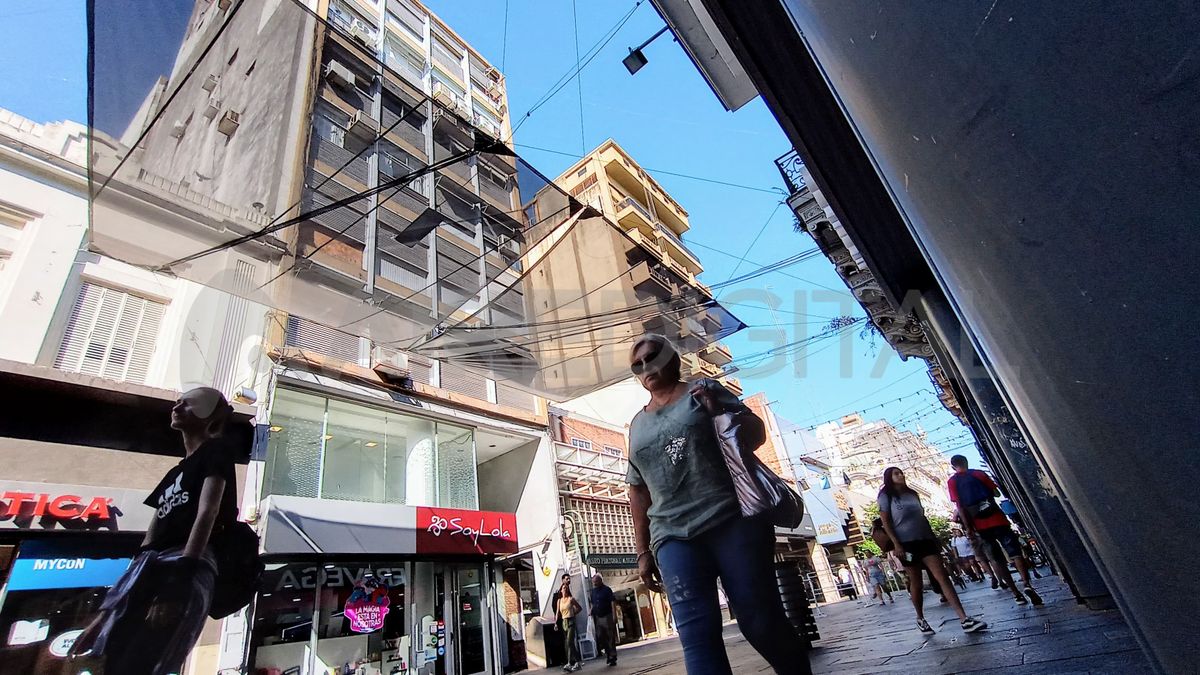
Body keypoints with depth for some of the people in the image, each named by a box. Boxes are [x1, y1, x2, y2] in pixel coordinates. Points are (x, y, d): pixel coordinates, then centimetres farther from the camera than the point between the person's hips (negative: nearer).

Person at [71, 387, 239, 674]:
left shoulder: (216, 450, 2)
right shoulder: (176, 472, 28)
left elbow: (207, 513, -11)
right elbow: (154, 531, 24)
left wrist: (181, 576, -22)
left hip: (184, 569, -9)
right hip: (154, 567, 9)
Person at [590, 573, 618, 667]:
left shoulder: (606, 590, -8)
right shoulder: (593, 591, 9)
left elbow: (613, 602, -12)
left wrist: (614, 615, -18)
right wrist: (591, 611, 3)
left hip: (607, 616, -6)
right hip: (598, 617, 6)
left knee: (611, 637, 0)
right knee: (600, 637, 4)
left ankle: (612, 657, 9)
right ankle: (607, 653, 21)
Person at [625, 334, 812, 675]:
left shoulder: (704, 391, 9)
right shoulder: (637, 425, 18)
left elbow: (756, 433, 6)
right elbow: (638, 491, 19)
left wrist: (721, 414, -14)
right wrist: (643, 550, 15)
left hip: (734, 518, -2)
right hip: (674, 537, 3)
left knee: (761, 620, -2)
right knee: (697, 634, -9)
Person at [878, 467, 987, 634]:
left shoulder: (912, 493, 15)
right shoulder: (886, 496, -2)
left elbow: (923, 517, 20)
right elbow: (886, 522, -7)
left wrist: (934, 538, 15)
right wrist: (896, 544, -15)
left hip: (924, 539, 4)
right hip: (906, 543, -4)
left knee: (943, 577, -6)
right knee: (916, 582, 5)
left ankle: (964, 619, -10)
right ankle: (920, 619, 21)